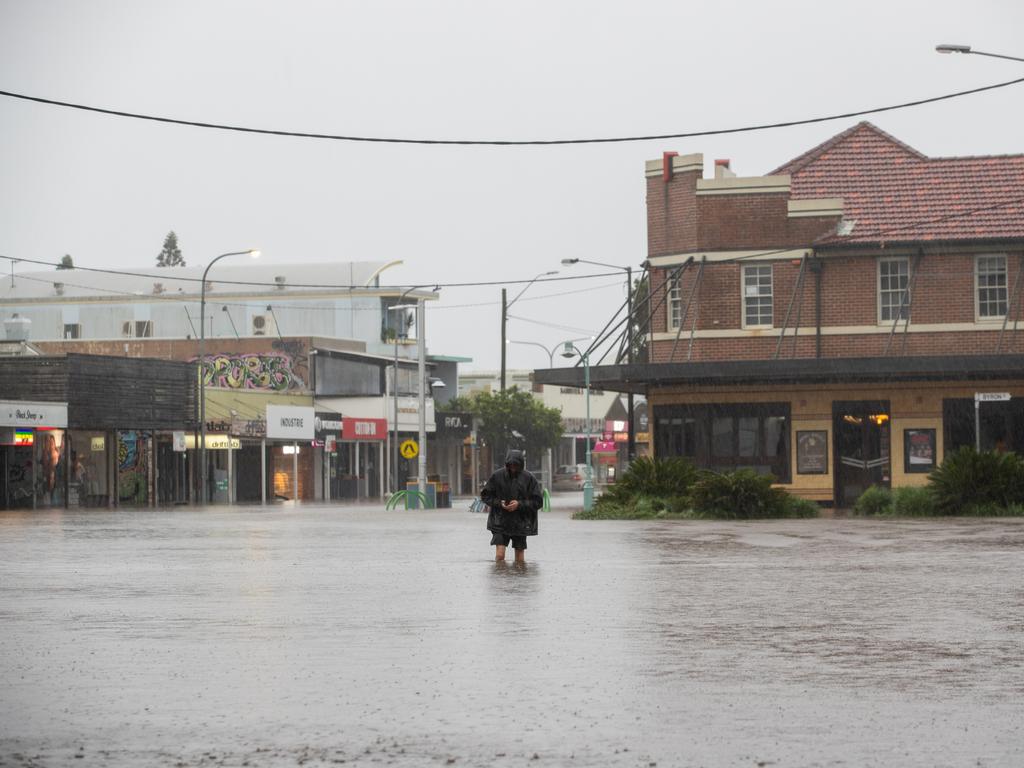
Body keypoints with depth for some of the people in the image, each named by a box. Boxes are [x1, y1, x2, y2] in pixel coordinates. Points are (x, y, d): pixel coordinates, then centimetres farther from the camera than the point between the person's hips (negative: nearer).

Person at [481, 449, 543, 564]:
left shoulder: (529, 479, -4)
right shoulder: (497, 476, -2)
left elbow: (538, 502, -2)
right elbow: (485, 496, 6)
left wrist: (519, 504, -15)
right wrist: (499, 503, -11)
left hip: (520, 523, 0)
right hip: (500, 523, 0)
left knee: (520, 559, 5)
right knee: (500, 555, -11)